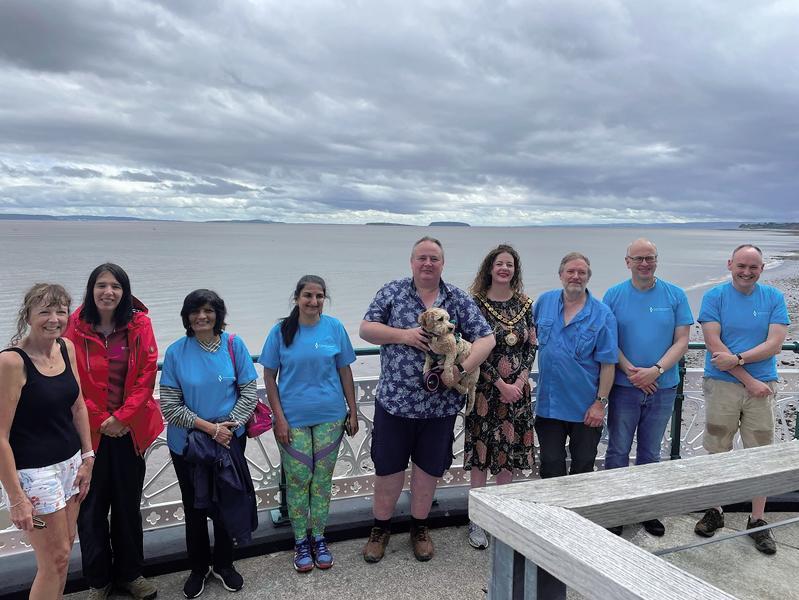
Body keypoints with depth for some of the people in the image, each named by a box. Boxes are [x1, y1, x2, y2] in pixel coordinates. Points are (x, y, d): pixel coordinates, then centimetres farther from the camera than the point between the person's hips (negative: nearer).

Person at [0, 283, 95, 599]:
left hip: (70, 462, 6)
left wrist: (86, 457, 8)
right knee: (56, 557, 4)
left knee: (64, 546, 16)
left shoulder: (67, 348, 0)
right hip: (34, 471, -6)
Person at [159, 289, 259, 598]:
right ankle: (198, 569, 34)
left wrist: (229, 424, -16)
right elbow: (170, 405, -10)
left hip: (230, 439, 1)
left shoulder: (234, 344, -8)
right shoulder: (176, 352, -10)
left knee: (227, 502, 13)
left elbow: (249, 391, -4)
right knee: (195, 507, 13)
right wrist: (209, 427, -17)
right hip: (187, 443, -1)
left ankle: (224, 565, 35)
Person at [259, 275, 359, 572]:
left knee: (322, 479, 10)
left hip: (330, 417, 1)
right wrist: (279, 418, -8)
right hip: (293, 419, -1)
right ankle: (301, 541, 24)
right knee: (297, 480, 6)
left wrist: (353, 412, 4)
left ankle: (319, 537, 28)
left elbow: (345, 371, 4)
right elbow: (269, 377, -2)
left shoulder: (334, 327, -1)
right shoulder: (281, 331, -4)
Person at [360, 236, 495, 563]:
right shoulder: (392, 292, 1)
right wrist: (402, 334, -17)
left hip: (440, 404, 1)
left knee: (428, 468, 14)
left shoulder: (459, 300, 1)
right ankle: (381, 527, 29)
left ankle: (419, 527, 35)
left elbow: (486, 338, -3)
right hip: (394, 401, -1)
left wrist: (462, 369, -18)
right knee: (388, 467, 9)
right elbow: (366, 329, -2)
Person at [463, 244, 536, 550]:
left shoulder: (525, 304, 6)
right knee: (480, 452, 1)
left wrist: (521, 381, -7)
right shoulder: (476, 303, -6)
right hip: (485, 389, -3)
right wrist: (502, 385, -13)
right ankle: (477, 520, 13)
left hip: (517, 390, 4)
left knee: (509, 451, 10)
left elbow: (532, 346, 6)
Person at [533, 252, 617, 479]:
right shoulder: (545, 301, 3)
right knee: (551, 466, 9)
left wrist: (600, 402, -12)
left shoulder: (602, 314, -7)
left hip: (586, 408, -2)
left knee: (583, 467, 12)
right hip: (548, 404, 2)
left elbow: (607, 364, -8)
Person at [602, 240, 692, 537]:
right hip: (624, 387, -1)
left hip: (663, 387, 1)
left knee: (651, 453, 14)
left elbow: (682, 341, -2)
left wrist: (656, 371, -16)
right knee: (618, 451, 5)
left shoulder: (675, 295, 1)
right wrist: (631, 371, -16)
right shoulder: (614, 295, -1)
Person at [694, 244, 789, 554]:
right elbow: (714, 344, -9)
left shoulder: (774, 297, 4)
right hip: (722, 385, -1)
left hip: (762, 387, 1)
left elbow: (775, 344, -5)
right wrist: (749, 380, -12)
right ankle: (714, 511, 23)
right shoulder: (714, 296, -2)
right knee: (716, 453, 7)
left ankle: (757, 520, 19)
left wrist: (737, 359, -17)